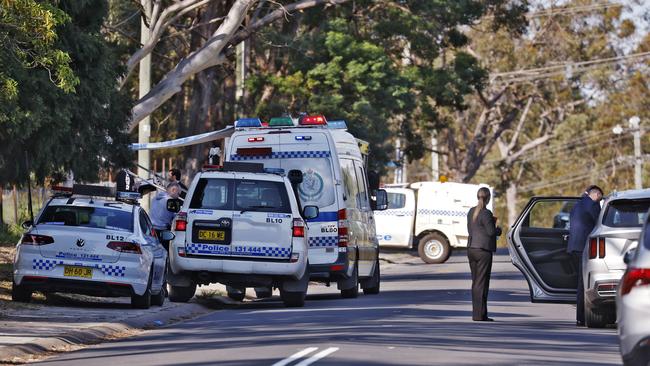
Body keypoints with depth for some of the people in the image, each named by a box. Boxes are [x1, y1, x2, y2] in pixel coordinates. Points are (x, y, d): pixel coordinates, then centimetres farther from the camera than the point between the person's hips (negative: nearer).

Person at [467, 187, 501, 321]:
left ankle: (477, 313, 15)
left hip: (471, 248, 8)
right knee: (482, 283, -4)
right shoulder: (486, 213, -15)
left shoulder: (471, 211, 9)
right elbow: (491, 232, -16)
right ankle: (479, 315, -4)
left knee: (475, 282, 13)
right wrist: (498, 229, 6)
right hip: (483, 250, -8)